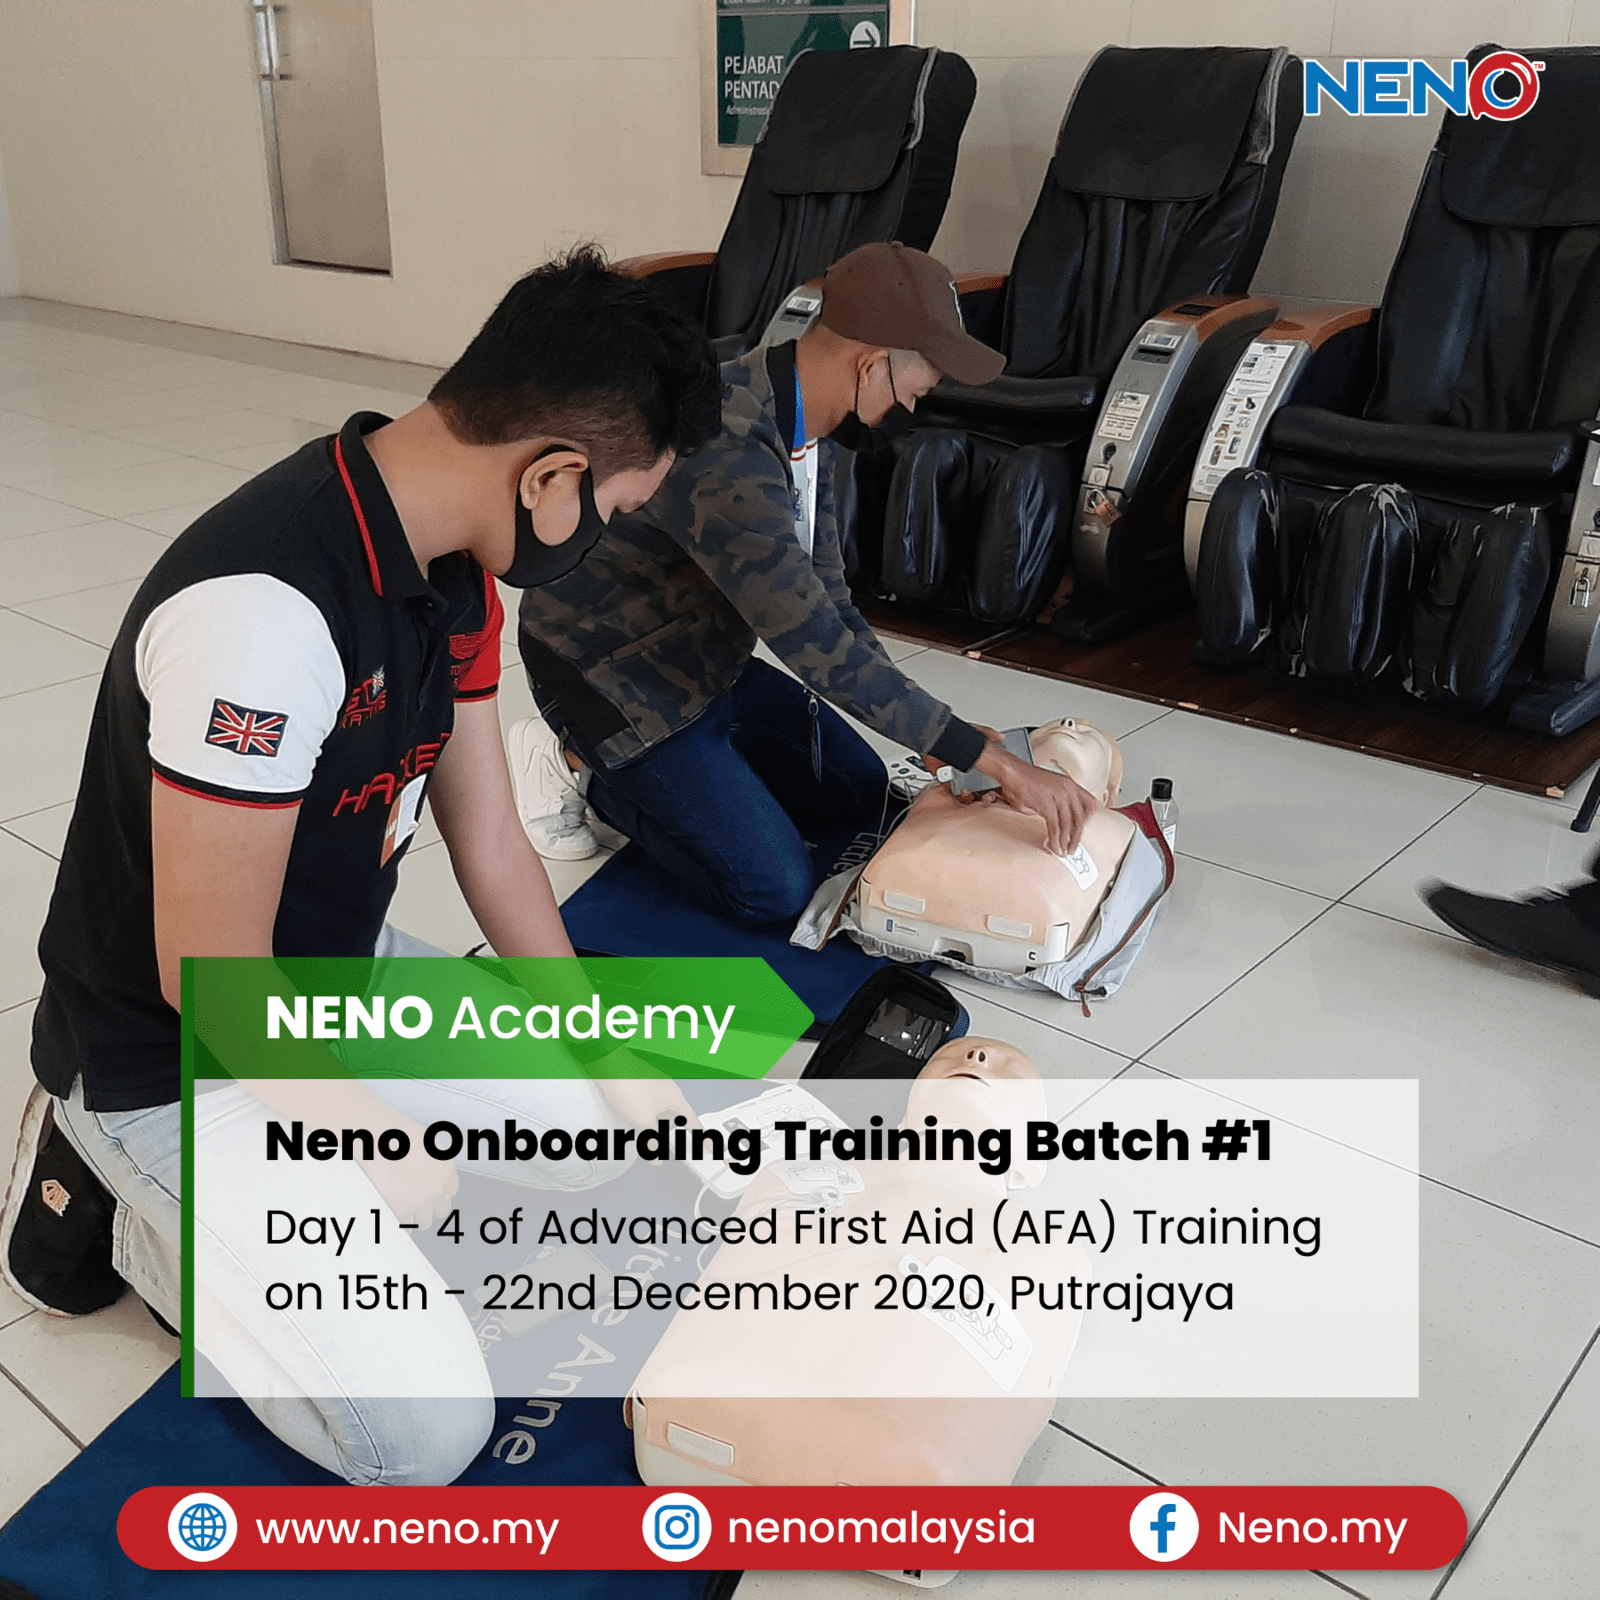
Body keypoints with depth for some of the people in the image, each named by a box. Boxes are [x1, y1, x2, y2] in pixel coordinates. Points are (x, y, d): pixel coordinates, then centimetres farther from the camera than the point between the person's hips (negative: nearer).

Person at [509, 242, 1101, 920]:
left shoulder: (803, 424, -4)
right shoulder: (725, 453, -36)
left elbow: (824, 597, 4)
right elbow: (821, 649, -37)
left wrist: (928, 730, -5)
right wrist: (997, 763, -35)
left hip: (709, 658, 9)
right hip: (613, 677, -9)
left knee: (859, 795, 11)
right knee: (775, 887, -12)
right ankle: (580, 764, 2)